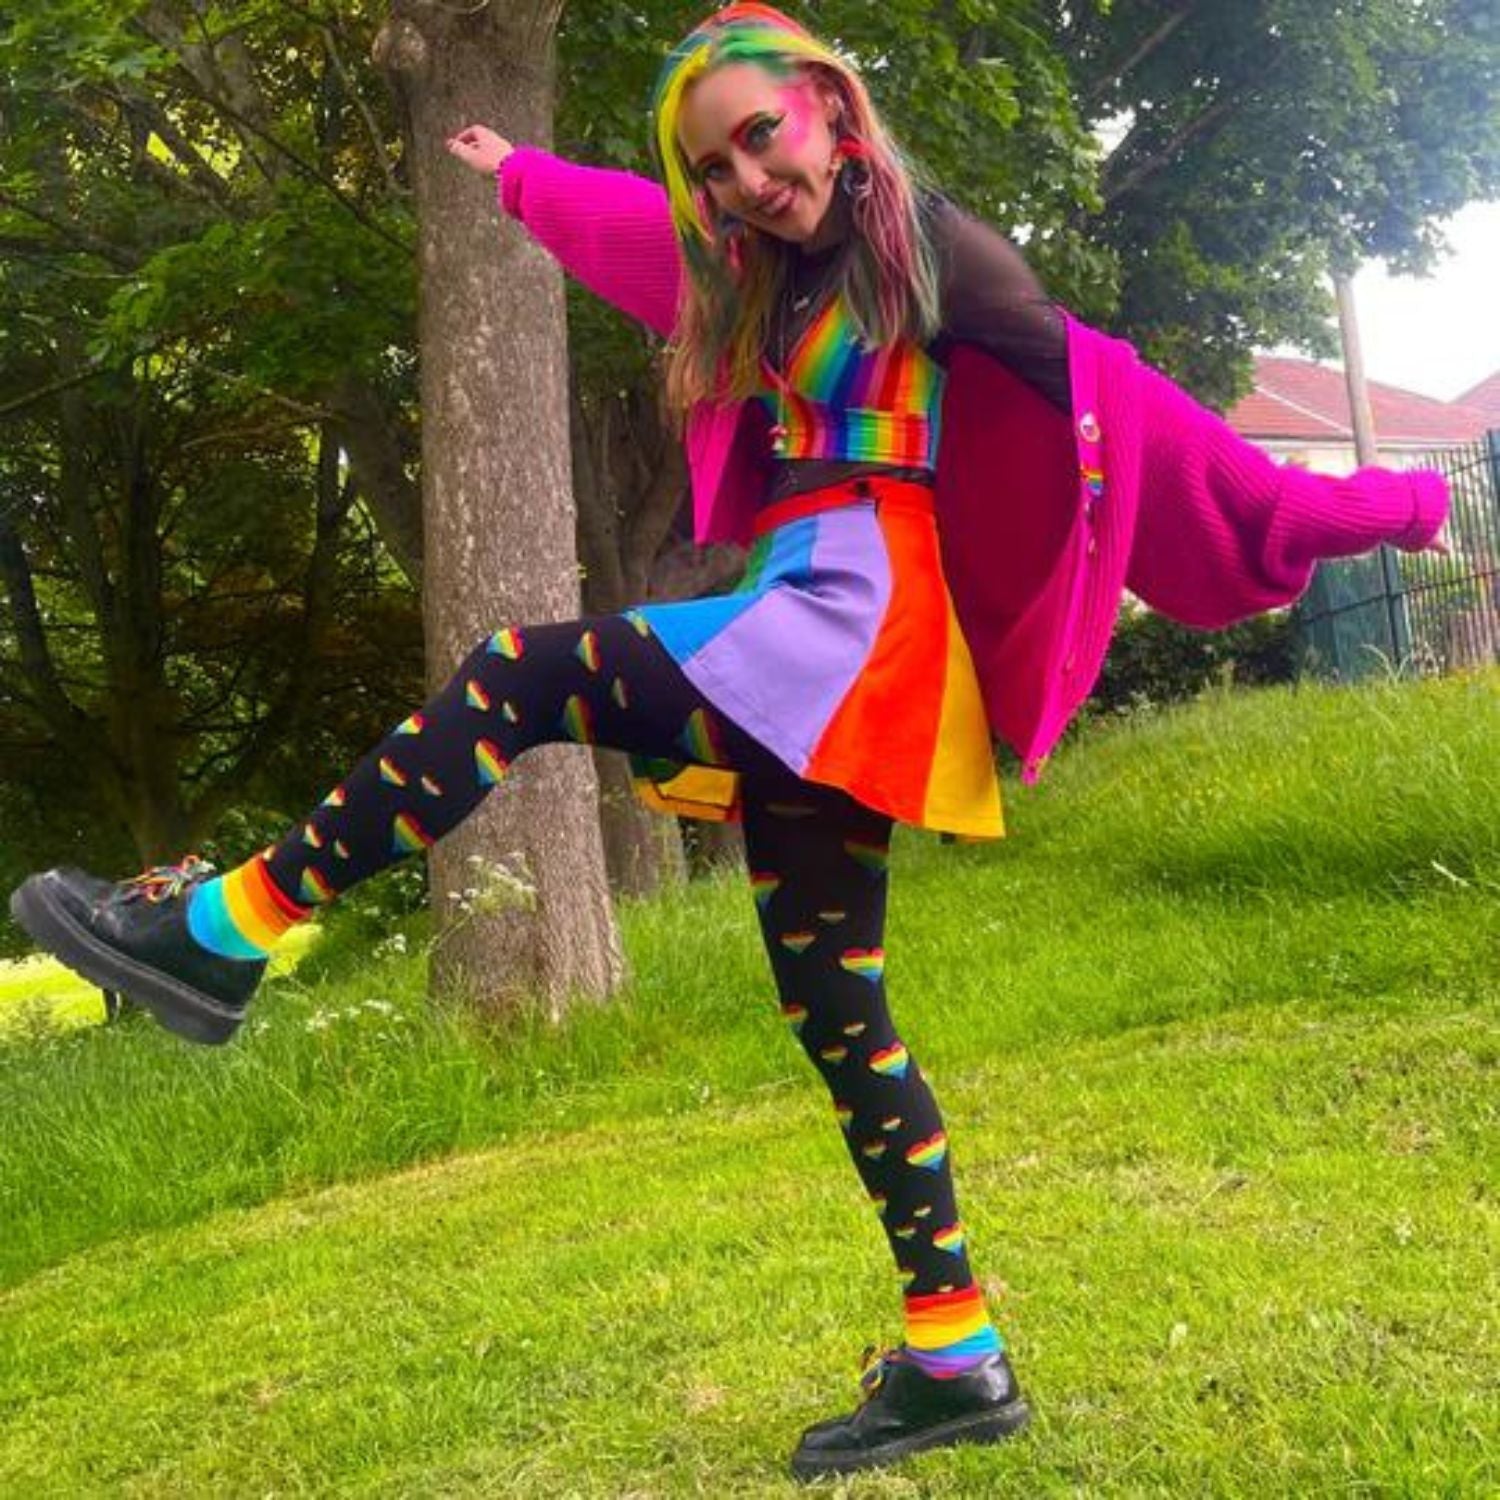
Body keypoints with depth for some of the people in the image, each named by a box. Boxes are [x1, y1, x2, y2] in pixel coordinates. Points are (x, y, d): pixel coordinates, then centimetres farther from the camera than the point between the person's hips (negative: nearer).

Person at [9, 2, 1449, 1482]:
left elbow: (1098, 386, 0)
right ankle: (957, 1359, 9)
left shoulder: (931, 261, 1)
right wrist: (518, 177, 55)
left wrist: (1357, 504, 0)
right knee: (834, 1011, 5)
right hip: (793, 667, 8)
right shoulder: (760, 277, 20)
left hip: (851, 621, -8)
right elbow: (630, 223, 38)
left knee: (516, 680, -18)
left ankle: (227, 928, -14)